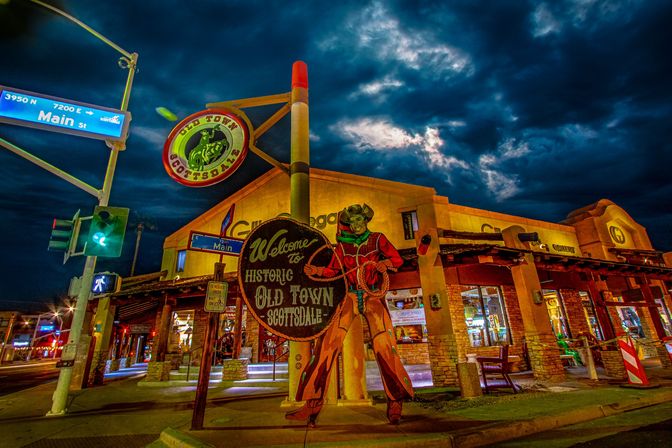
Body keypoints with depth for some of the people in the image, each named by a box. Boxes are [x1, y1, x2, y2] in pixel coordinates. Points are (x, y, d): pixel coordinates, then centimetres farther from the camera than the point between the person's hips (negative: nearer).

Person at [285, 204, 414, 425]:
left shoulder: (377, 239, 5)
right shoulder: (342, 244, 9)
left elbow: (397, 259, 1)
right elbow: (333, 270, 9)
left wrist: (385, 263, -21)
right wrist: (315, 270, -10)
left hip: (373, 297, -1)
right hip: (350, 297, 2)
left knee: (384, 346, -9)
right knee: (328, 342, -10)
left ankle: (395, 403, 11)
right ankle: (312, 404, -1)